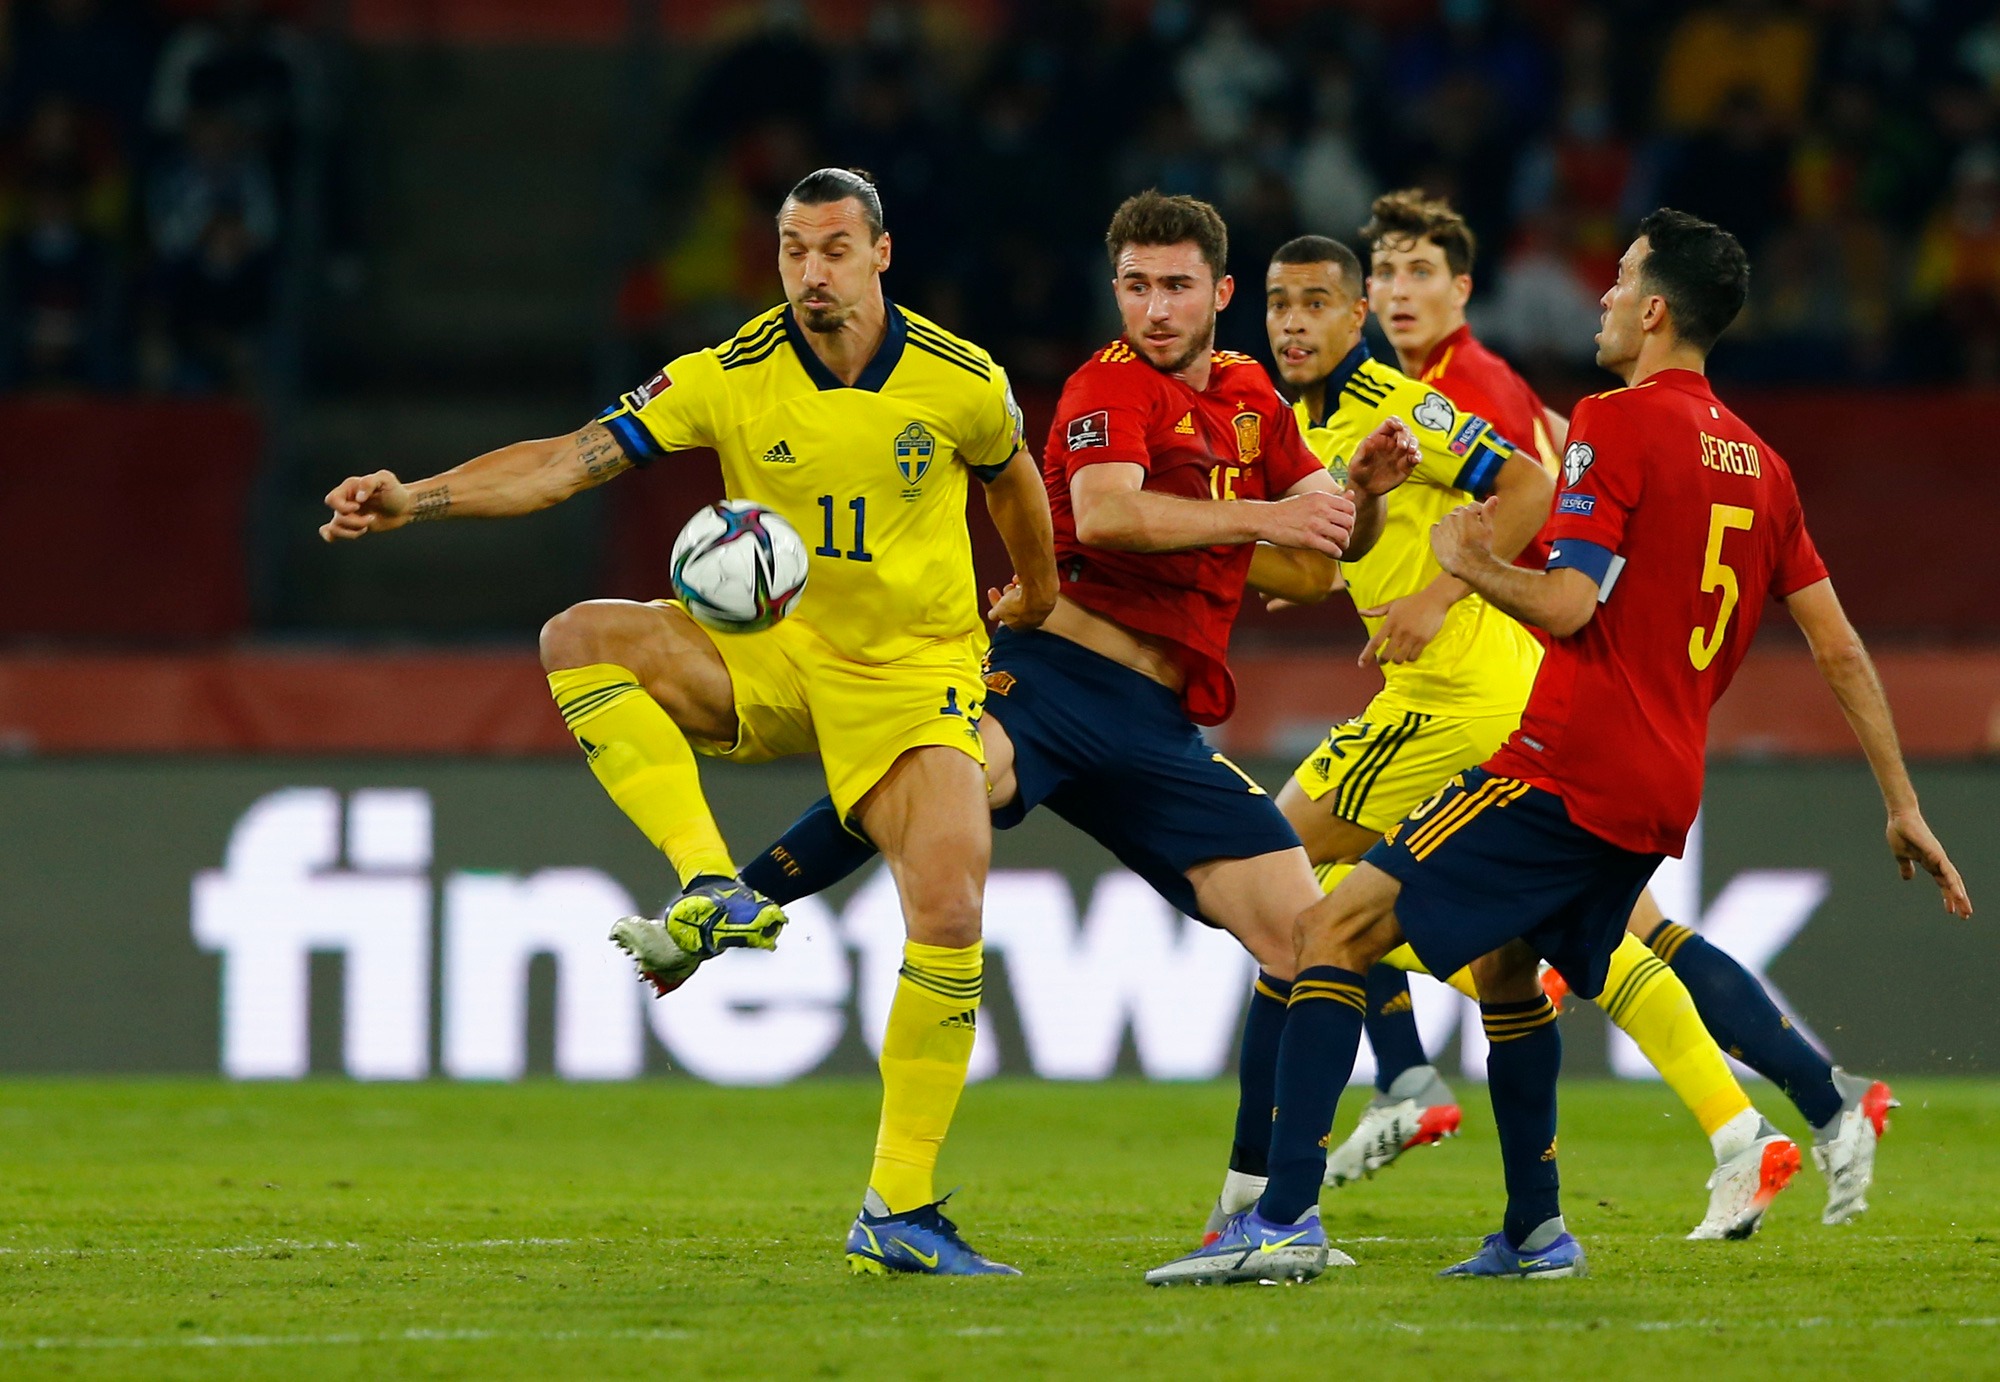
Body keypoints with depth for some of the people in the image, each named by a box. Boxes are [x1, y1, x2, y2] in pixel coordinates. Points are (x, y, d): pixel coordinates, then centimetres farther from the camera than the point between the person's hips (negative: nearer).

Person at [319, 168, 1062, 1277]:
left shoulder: (962, 383, -9)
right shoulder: (731, 379, -11)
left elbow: (1011, 474, 14)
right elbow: (575, 458, -18)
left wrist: (1037, 591, 31)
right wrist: (418, 497, -31)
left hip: (918, 674, -1)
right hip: (775, 656, 1)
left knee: (950, 914, -19)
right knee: (580, 638, -26)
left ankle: (899, 1213, -9)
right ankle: (715, 893, -31)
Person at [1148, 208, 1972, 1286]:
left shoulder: (1617, 423, -8)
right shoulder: (1757, 464, 15)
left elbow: (1568, 605, -17)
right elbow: (1840, 650, 16)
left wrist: (1471, 564, 1)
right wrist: (1902, 808, 20)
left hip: (1568, 770, -8)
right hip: (1663, 794, 8)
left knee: (1340, 925, -9)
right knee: (1504, 963, 30)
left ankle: (1287, 1216, -21)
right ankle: (1534, 1233, 30)